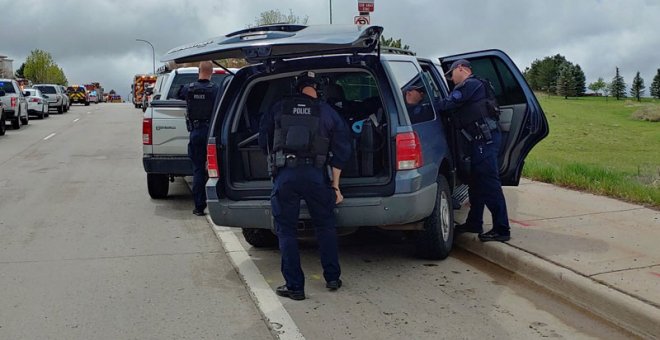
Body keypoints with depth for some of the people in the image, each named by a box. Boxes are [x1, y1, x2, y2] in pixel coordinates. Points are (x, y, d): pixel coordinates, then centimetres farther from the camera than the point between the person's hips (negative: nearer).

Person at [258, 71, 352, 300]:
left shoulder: (278, 109, 10)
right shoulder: (328, 112, 10)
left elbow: (263, 142, 15)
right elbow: (340, 152, 8)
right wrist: (335, 186, 13)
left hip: (284, 175, -1)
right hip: (315, 175, 1)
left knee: (286, 230, 8)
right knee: (325, 226, 19)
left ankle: (294, 286, 9)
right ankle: (332, 278, 24)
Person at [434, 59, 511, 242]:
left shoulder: (470, 84, -8)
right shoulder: (476, 85, 24)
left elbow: (447, 104, -15)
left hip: (485, 139, -11)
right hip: (483, 139, 11)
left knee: (489, 183, -10)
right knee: (476, 182, 17)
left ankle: (501, 230, -7)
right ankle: (474, 223, 27)